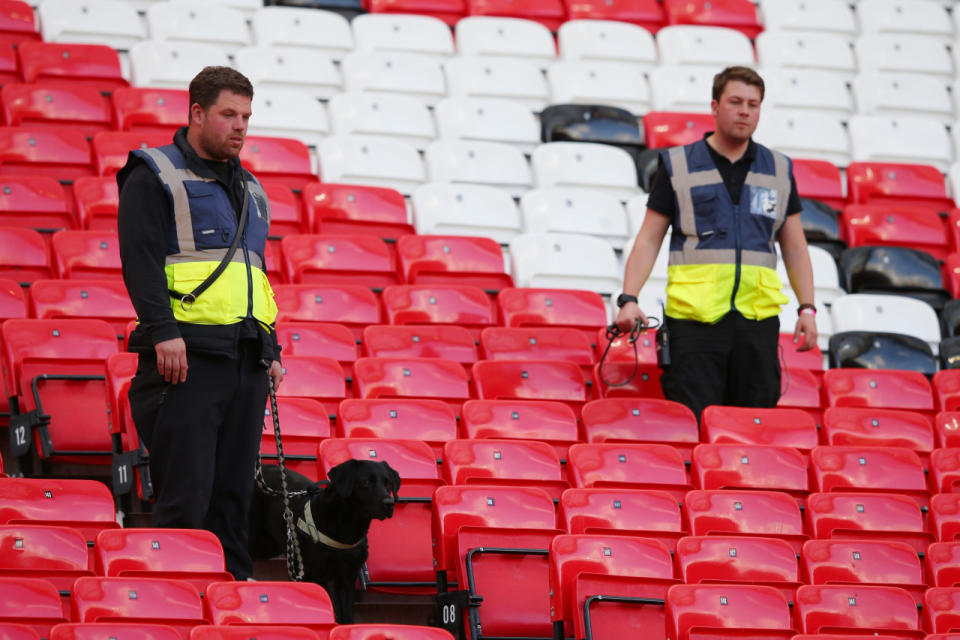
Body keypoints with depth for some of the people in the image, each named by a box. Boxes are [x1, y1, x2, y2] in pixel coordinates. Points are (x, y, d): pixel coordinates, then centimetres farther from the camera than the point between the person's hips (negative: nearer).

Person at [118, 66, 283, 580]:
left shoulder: (249, 190, 24)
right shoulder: (155, 175, 2)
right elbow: (140, 257, -9)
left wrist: (270, 348, 18)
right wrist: (163, 331, -20)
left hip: (246, 360, 7)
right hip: (188, 355, -7)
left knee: (234, 494, 6)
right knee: (185, 496, -11)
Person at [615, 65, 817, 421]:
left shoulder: (779, 171, 15)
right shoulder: (678, 165, 7)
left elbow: (794, 247, 18)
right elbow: (649, 239, 7)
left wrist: (807, 308, 8)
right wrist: (629, 299, -5)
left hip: (757, 321, 3)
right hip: (694, 320, -3)